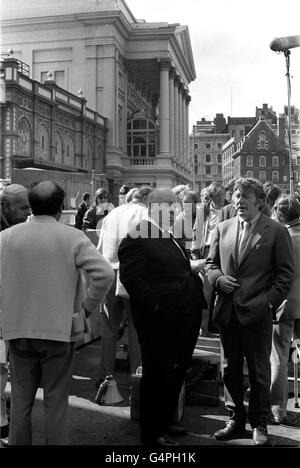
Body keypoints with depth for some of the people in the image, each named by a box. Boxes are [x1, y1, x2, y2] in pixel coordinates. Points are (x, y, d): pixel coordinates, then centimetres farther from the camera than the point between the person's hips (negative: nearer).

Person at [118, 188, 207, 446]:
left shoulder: (171, 236, 16)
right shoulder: (136, 238, -13)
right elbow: (130, 277, -20)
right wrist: (155, 306, -20)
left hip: (184, 320, 9)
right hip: (160, 322, -9)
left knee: (176, 374, 20)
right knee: (156, 375, 4)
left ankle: (165, 421, 38)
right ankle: (151, 433, 20)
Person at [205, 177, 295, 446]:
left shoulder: (276, 231, -4)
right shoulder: (223, 228, 9)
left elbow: (286, 272, -4)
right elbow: (210, 263, 15)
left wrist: (269, 301, -12)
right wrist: (218, 278, -5)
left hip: (257, 313, -4)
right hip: (227, 311, 4)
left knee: (259, 371, 7)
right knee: (230, 369, 13)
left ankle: (259, 424, 23)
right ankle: (236, 419, 28)